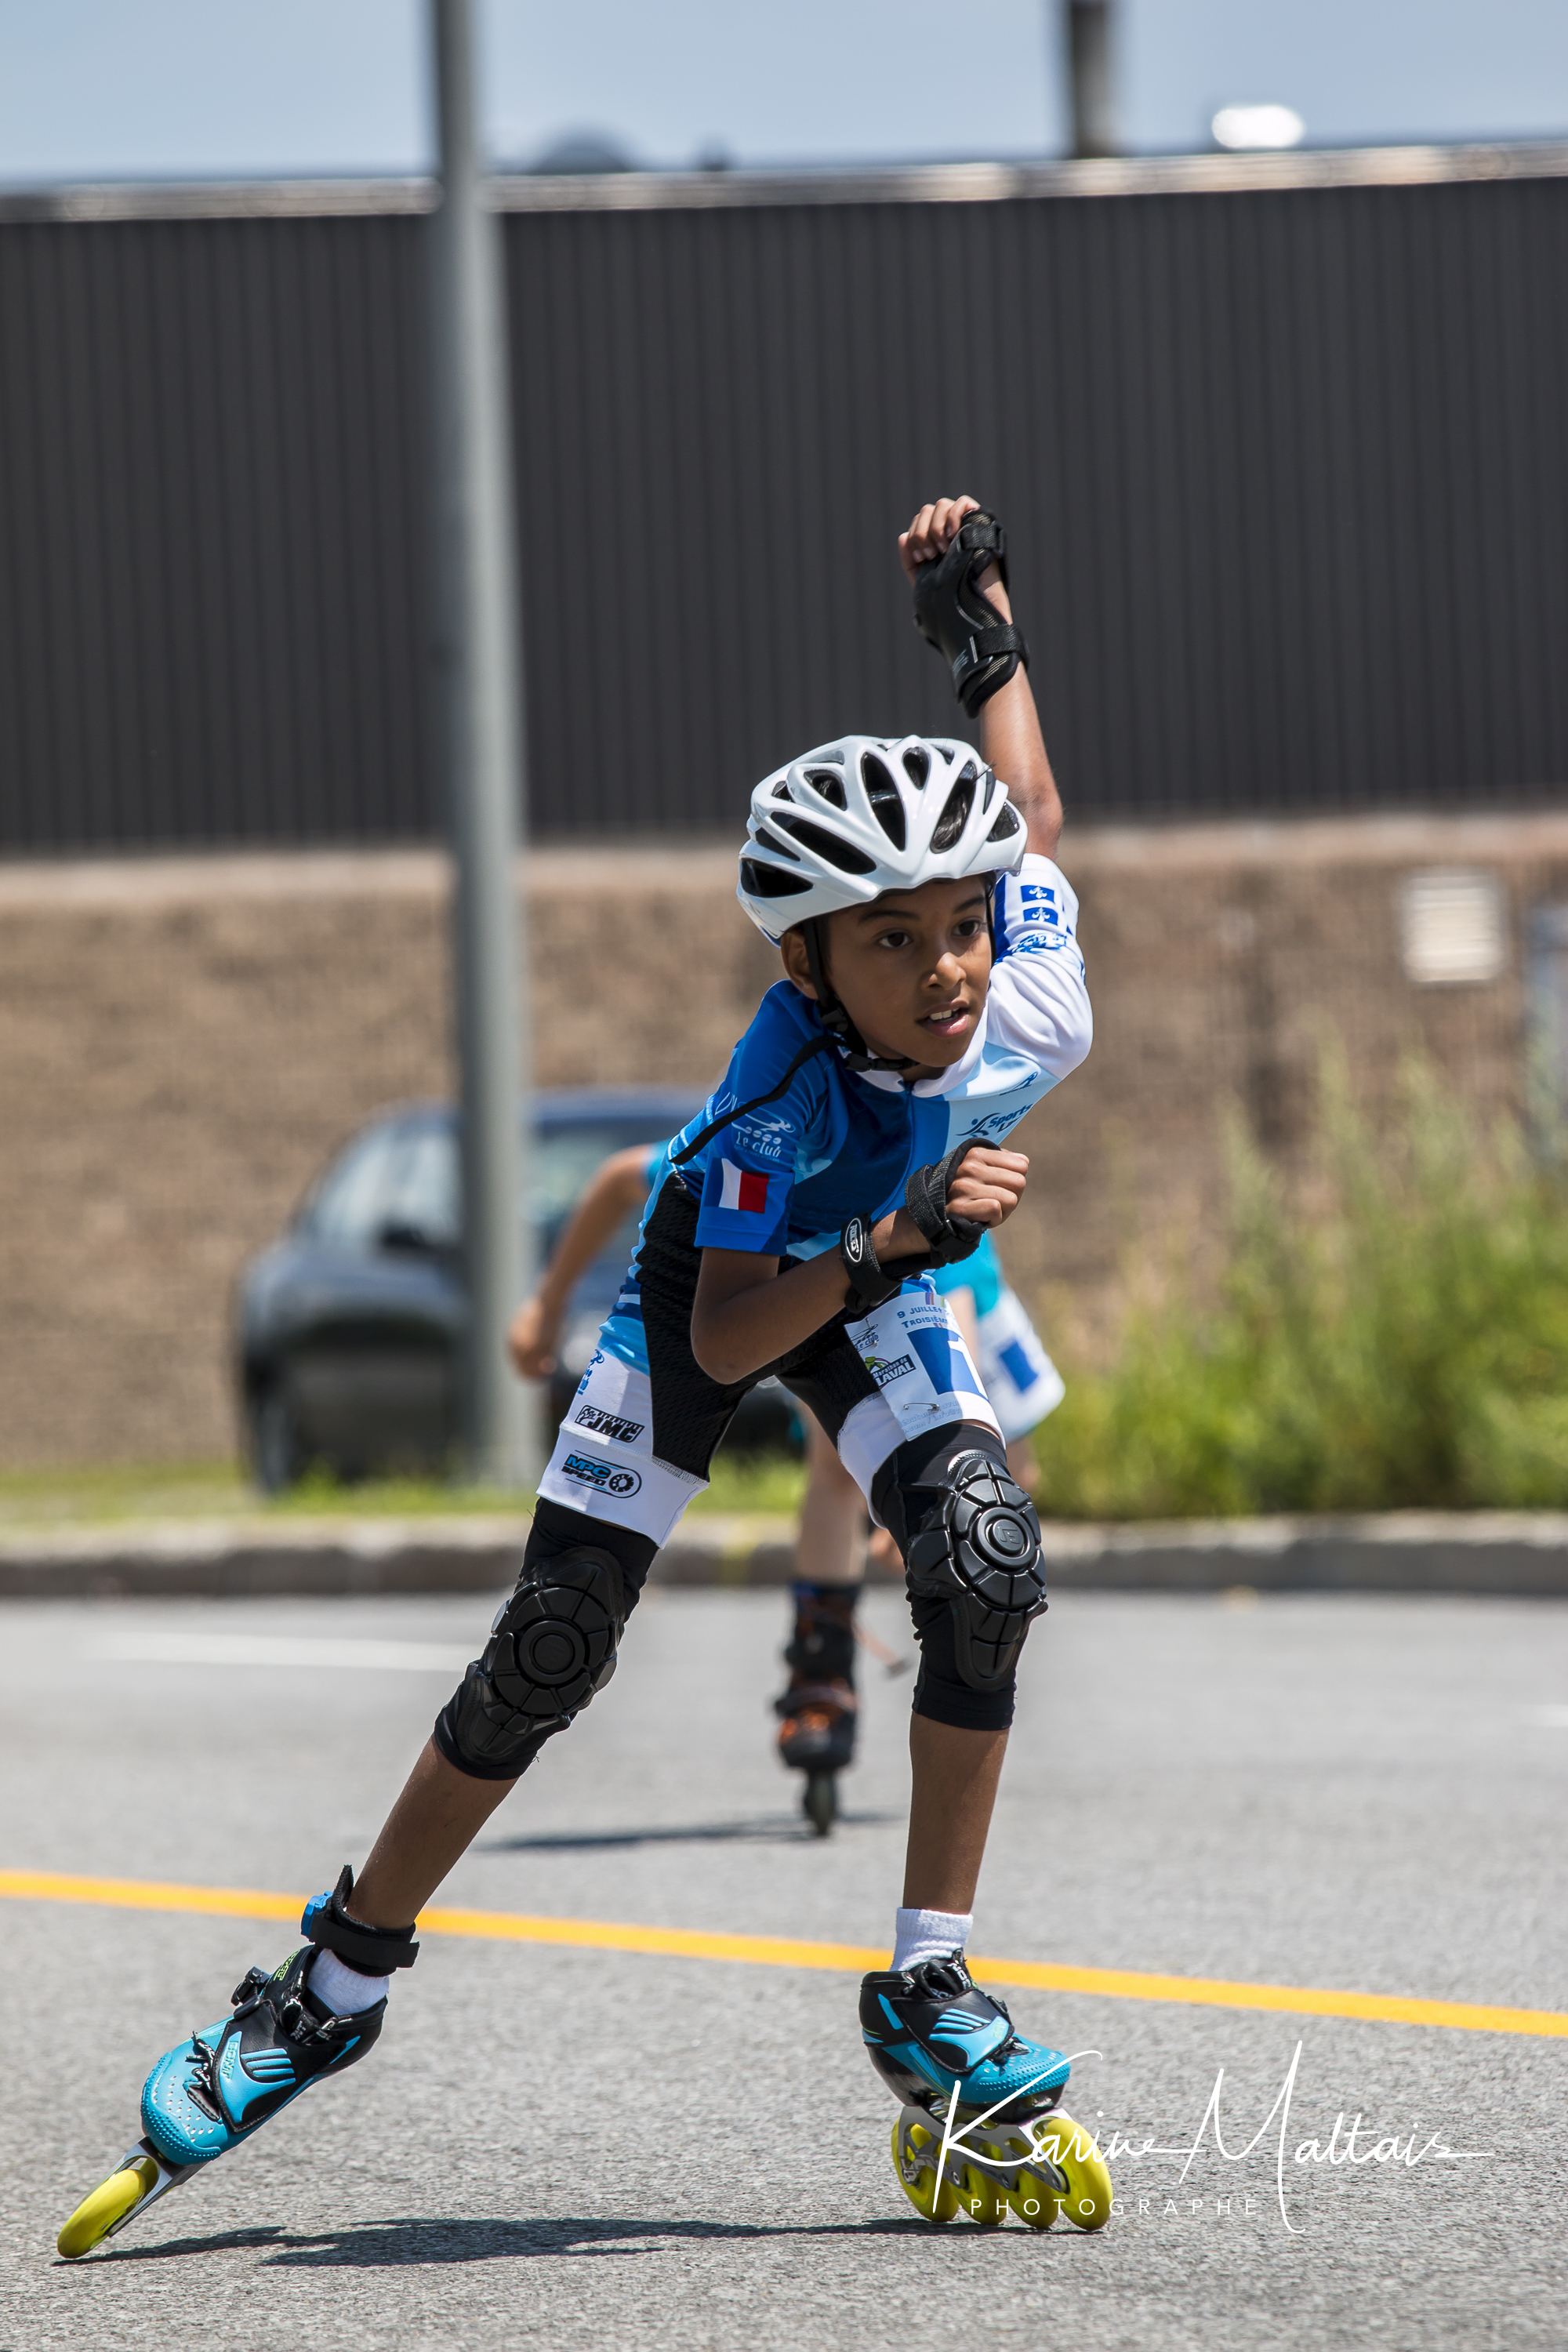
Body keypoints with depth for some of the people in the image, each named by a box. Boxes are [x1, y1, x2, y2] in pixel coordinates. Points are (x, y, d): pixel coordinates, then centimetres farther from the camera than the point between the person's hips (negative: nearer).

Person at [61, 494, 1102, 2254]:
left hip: (883, 1278, 3)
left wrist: (977, 614, -3)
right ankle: (340, 1980, 17)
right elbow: (723, 1336, -36)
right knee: (552, 1647, -4)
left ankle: (929, 2000, -11)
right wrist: (892, 1240, -51)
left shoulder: (1034, 993, -31)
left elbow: (1028, 822, -7)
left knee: (987, 1569, -23)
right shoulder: (782, 1094, -41)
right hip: (723, 1266, -3)